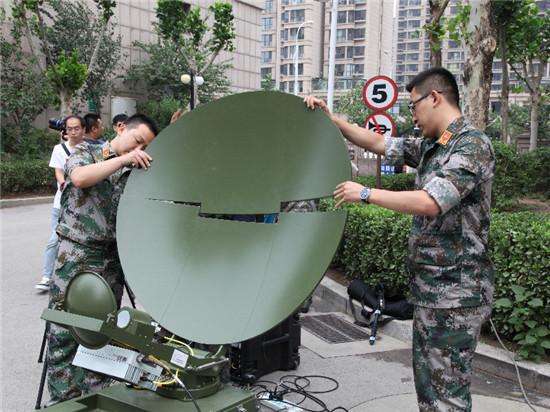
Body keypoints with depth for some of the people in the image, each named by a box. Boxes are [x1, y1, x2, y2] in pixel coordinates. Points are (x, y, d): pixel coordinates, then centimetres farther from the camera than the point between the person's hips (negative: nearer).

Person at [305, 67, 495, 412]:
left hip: (455, 293, -9)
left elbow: (428, 203, -25)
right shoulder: (431, 147, 12)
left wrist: (366, 194, -15)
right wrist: (331, 118, 15)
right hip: (431, 290, 9)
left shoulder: (472, 145, -14)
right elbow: (378, 143, 20)